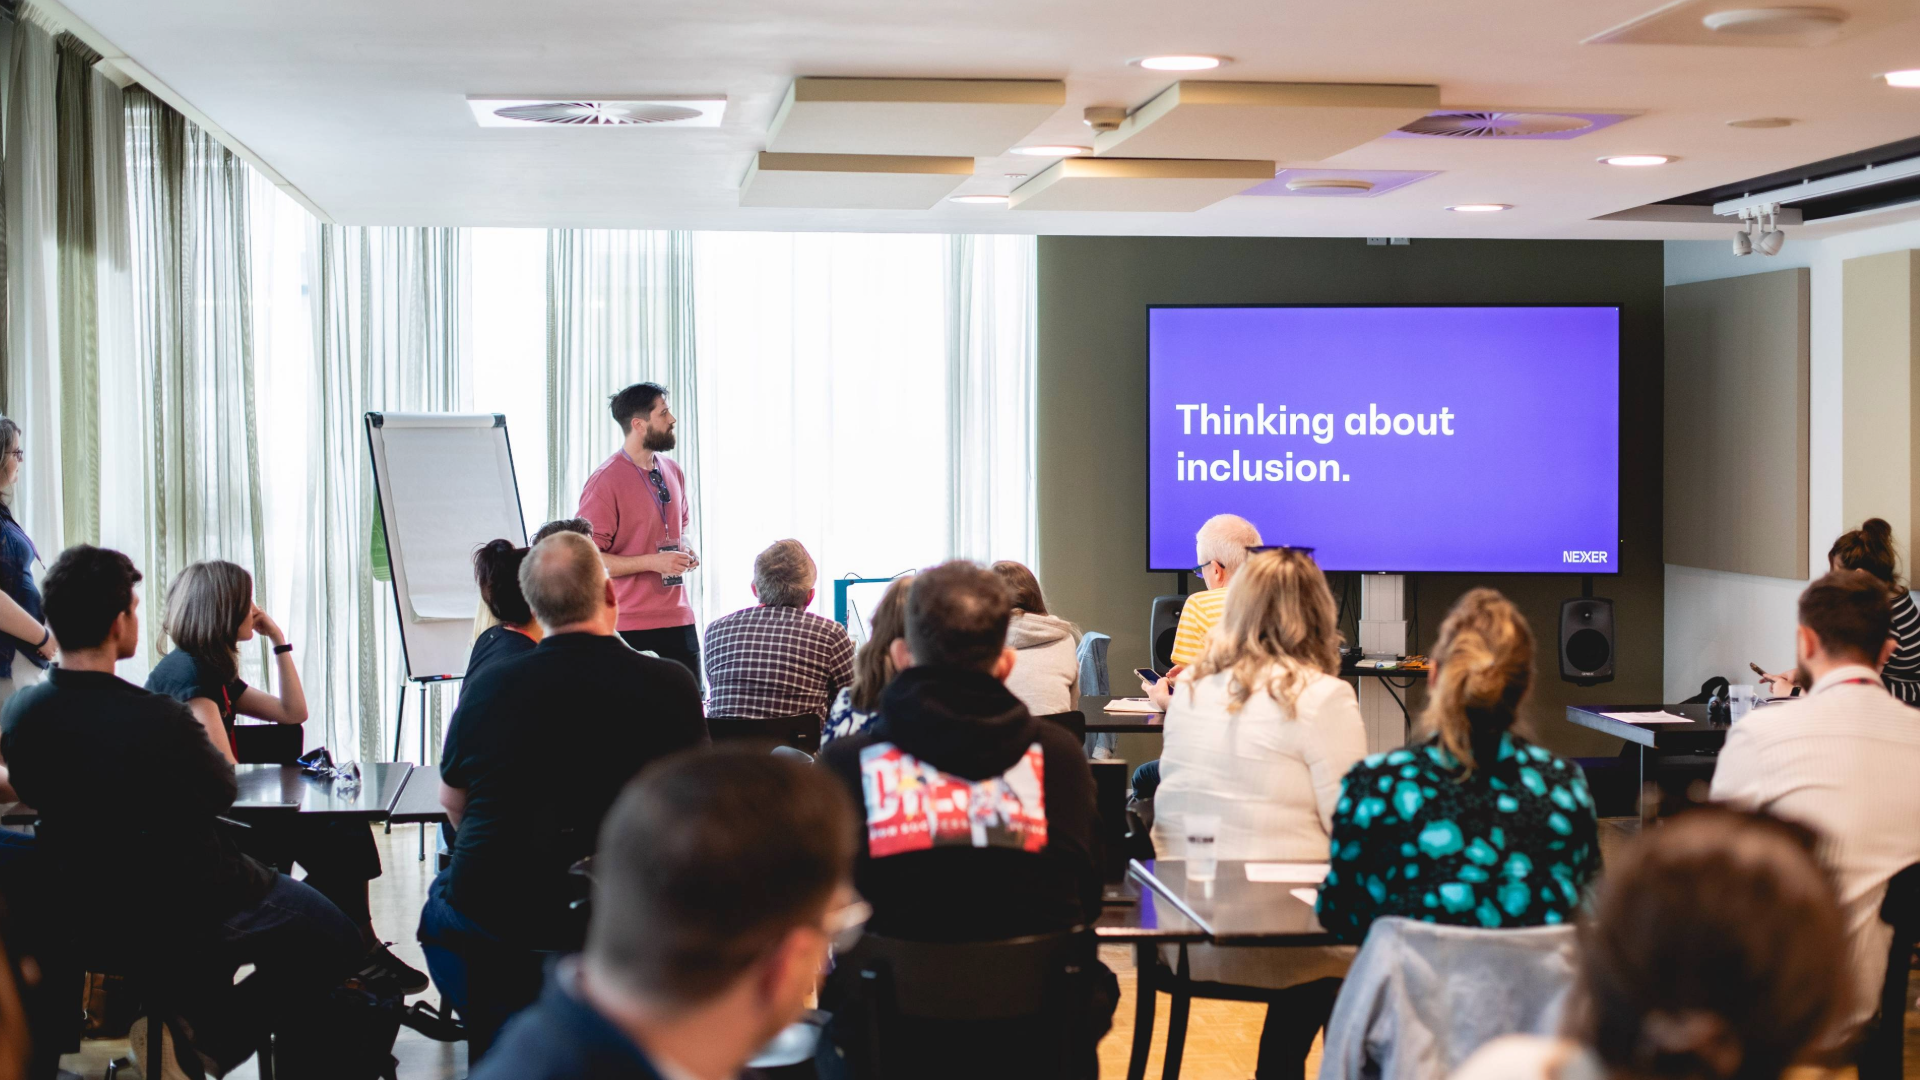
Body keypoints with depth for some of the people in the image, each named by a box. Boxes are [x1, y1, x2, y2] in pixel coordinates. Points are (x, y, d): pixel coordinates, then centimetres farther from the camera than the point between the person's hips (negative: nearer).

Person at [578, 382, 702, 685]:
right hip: (631, 626, -7)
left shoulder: (672, 472, 12)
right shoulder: (605, 480, -11)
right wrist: (652, 562, -18)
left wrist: (686, 553, 7)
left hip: (678, 619, 7)